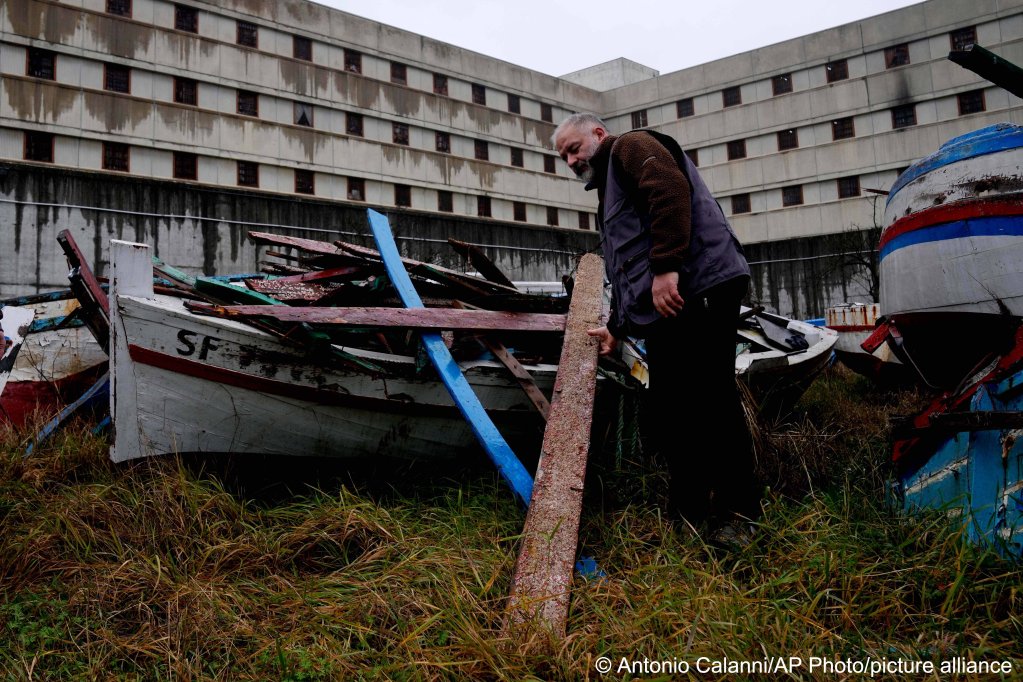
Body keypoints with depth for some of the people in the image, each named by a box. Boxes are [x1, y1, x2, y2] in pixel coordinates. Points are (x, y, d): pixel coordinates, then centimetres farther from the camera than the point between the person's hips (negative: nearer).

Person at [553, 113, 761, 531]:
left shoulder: (631, 146, 6)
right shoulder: (609, 189, 34)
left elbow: (671, 192, -16)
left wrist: (666, 267, -24)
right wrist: (617, 327, 34)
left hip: (696, 291, -10)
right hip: (663, 310, 11)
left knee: (708, 401, -10)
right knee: (665, 414, 9)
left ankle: (738, 518, -2)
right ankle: (690, 514, 17)